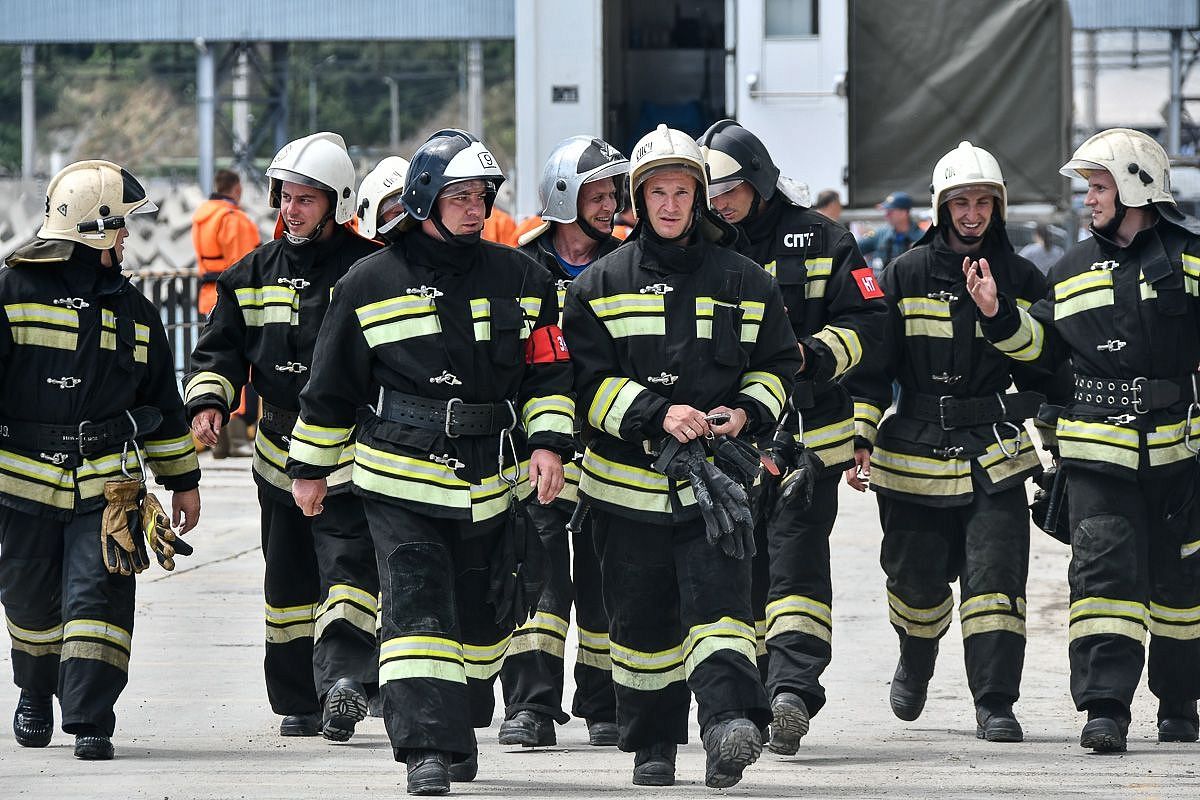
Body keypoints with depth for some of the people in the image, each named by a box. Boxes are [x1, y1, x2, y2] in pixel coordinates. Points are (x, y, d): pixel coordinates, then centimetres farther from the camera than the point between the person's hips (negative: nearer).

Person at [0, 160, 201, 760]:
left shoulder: (132, 309, 11)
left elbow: (162, 400, 20)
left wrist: (182, 480, 21)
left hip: (106, 482, 2)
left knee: (97, 595, -12)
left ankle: (90, 721, -13)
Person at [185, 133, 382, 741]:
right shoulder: (256, 274, 10)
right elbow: (220, 347, 13)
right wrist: (209, 400, -5)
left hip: (352, 456, -5)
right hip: (280, 451, 5)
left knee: (350, 564, -19)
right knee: (289, 579, 9)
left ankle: (344, 673, -30)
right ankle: (299, 701, 16)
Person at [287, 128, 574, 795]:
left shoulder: (519, 279, 7)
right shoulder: (371, 284, 1)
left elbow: (548, 372, 10)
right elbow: (331, 387, 8)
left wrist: (548, 443, -5)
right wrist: (309, 469, 11)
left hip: (492, 485, 3)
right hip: (401, 482, -3)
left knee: (482, 614, 12)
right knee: (416, 608, -15)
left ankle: (461, 729, 32)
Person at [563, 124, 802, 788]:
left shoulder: (743, 283, 8)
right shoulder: (600, 285, 4)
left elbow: (778, 365, 15)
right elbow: (587, 379, -3)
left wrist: (748, 411, -6)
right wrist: (657, 414, -17)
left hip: (712, 478, -1)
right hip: (628, 478, 1)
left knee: (719, 601, -18)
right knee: (641, 619, 7)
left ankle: (730, 717, -31)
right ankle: (651, 745, 20)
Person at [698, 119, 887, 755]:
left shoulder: (819, 240, 2)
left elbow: (868, 321, 0)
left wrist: (813, 354, -15)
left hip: (807, 432, -3)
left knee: (796, 557, -12)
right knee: (740, 566, 7)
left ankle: (793, 689, -22)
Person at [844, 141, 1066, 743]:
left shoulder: (1022, 279, 6)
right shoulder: (905, 276, 2)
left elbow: (1044, 370, 13)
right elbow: (869, 365, 4)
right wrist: (860, 440, -3)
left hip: (996, 456, 0)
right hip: (916, 455, 0)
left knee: (994, 578, -11)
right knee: (916, 580, 10)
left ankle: (996, 705, -10)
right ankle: (916, 662, 41)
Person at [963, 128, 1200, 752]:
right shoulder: (1074, 270, 12)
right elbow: (1043, 344, 15)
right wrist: (1000, 315, 0)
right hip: (1100, 452, 1)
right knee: (1103, 569, -12)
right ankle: (1105, 707, -15)